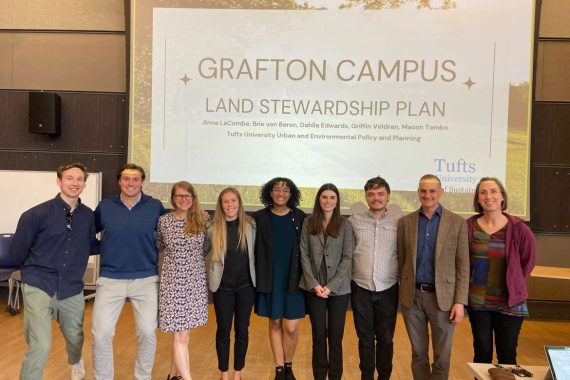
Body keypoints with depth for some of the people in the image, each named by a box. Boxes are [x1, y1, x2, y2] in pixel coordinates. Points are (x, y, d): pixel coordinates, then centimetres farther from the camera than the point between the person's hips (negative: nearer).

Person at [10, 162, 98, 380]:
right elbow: (17, 252, 1)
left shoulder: (88, 216, -2)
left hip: (72, 289, 4)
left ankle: (75, 362, 56)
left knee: (75, 338, 21)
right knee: (40, 345, -15)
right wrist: (35, 269, 12)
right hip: (39, 286, -3)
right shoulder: (36, 215, -12)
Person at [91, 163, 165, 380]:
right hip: (110, 279, 1)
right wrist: (103, 248, 6)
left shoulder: (155, 206, -1)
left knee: (148, 332, 3)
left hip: (146, 280, 0)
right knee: (101, 333, -1)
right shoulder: (105, 207, 1)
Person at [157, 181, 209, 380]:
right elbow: (157, 246, 11)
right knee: (181, 335, -4)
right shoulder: (163, 221, -2)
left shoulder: (201, 220, 1)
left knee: (181, 332, 13)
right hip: (173, 282, -2)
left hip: (196, 281, 2)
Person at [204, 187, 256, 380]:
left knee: (242, 331, 10)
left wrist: (257, 278, 4)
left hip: (245, 285, 1)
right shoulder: (213, 228, -7)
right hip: (223, 286, -1)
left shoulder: (250, 226, -4)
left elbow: (255, 252, 5)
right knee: (223, 331, 9)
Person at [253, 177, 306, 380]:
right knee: (275, 324, 11)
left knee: (291, 327, -1)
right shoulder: (260, 217, -2)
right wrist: (258, 277, -3)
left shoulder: (300, 217, -2)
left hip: (293, 279, 0)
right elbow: (255, 249, 1)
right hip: (270, 279, 1)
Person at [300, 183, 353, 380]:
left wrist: (331, 286, -11)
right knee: (318, 335, 9)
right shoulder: (308, 223, 2)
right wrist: (314, 283, -9)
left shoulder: (345, 225, -1)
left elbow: (347, 257, -4)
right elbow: (304, 254, 0)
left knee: (336, 336, 6)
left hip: (339, 289, -1)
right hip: (314, 288, 1)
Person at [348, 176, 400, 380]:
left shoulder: (399, 222, -1)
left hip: (388, 290, 0)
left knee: (386, 338, 12)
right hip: (360, 289, 0)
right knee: (365, 338, 13)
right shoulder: (353, 221, -1)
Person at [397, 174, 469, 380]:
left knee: (442, 357, 8)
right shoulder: (405, 222, 3)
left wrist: (460, 301, -8)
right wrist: (405, 292, 7)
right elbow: (401, 261, 7)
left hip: (442, 297, -1)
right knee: (418, 353, 14)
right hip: (412, 296, 2)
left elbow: (463, 265, -3)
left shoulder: (457, 223, -2)